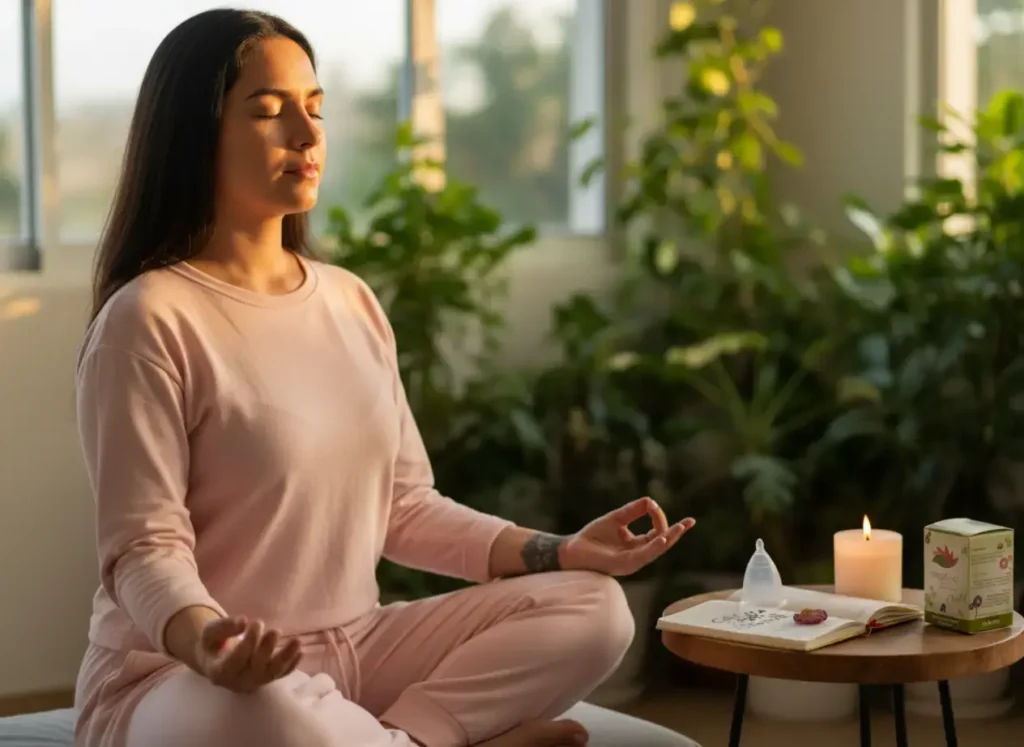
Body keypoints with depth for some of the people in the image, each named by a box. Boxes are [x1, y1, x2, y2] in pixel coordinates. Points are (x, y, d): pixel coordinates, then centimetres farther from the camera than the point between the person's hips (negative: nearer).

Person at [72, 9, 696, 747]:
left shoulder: (353, 302, 8)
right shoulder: (150, 319, -14)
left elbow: (406, 508, 11)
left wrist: (562, 550, -2)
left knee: (593, 606, -7)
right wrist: (205, 640, -40)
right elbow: (144, 549, -18)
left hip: (354, 649, 7)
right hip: (184, 677, -6)